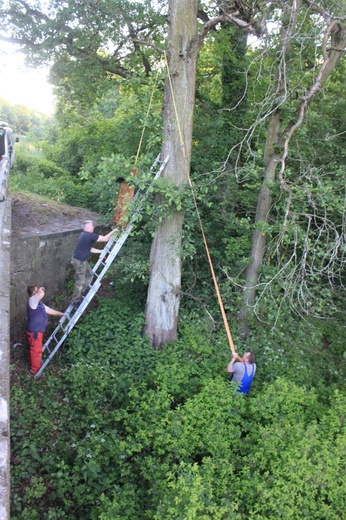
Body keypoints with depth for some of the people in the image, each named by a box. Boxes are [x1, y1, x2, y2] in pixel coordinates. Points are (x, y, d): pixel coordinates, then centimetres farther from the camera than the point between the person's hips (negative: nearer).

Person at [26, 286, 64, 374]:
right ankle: (35, 369, 13)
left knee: (35, 350, 23)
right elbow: (41, 294, -34)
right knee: (36, 350, 1)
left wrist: (61, 314, 25)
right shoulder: (32, 300, -15)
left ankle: (35, 366, 37)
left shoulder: (38, 303, 16)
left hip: (37, 330, 10)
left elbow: (48, 310, 23)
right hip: (34, 331, -10)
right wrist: (41, 289, -10)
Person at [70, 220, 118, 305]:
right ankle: (75, 300, 15)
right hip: (79, 261, -10)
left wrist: (100, 251, 22)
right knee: (80, 281, 2)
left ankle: (80, 292, 31)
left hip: (82, 260, 10)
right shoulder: (90, 235, -21)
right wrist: (113, 231, -4)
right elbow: (105, 239, -17)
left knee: (89, 274, 22)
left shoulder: (84, 235, 10)